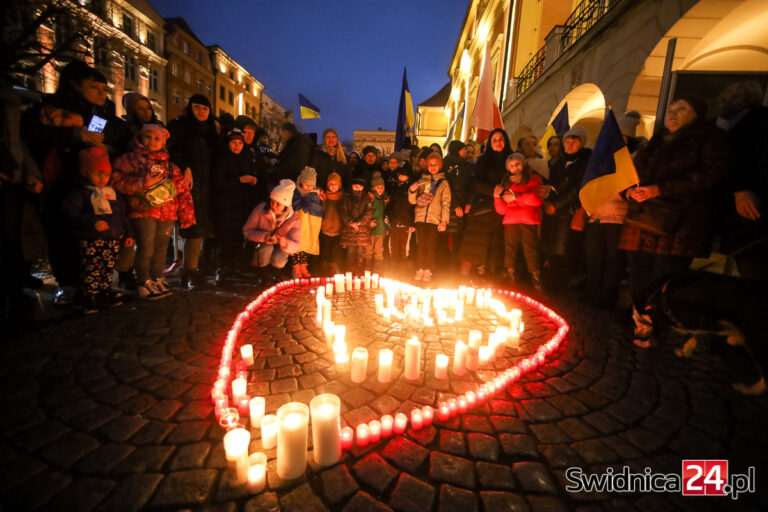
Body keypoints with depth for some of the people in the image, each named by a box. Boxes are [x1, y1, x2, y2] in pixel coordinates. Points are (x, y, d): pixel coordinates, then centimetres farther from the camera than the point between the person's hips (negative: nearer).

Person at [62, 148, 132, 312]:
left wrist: (127, 233, 17)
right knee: (91, 270, -2)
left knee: (108, 269, 14)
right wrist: (92, 222, -29)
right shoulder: (79, 192, -4)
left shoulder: (112, 192, 14)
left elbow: (122, 214, 20)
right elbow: (69, 211, -16)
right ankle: (90, 299, 10)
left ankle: (106, 295, 26)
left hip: (113, 239, 6)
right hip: (91, 241, -5)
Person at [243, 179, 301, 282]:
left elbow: (297, 245, -18)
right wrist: (263, 236, -28)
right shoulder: (260, 210, -16)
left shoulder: (294, 219, -16)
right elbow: (246, 230, -8)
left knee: (278, 259, -34)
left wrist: (285, 243, -43)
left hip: (280, 249, 0)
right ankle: (265, 282, -9)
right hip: (260, 247, 0)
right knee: (267, 248, -35)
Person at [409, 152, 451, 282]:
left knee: (430, 246, -3)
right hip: (420, 217, 2)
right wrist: (412, 191, -9)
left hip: (435, 219, -2)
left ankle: (428, 271, 5)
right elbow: (413, 201, 11)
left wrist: (444, 220, -9)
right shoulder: (422, 181, 15)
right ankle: (420, 270, 9)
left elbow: (446, 203, 1)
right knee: (421, 245, 1)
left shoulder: (443, 182, 8)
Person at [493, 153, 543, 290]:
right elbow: (502, 210, 14)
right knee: (510, 253, -3)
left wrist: (516, 197, -3)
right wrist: (497, 197, -2)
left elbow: (537, 200, -5)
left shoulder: (534, 179, 13)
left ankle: (537, 285, -5)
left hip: (529, 222, -2)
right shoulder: (507, 183, 21)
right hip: (510, 222, 3)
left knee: (531, 253, -10)